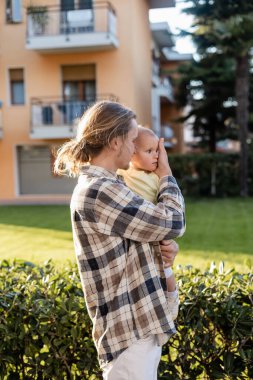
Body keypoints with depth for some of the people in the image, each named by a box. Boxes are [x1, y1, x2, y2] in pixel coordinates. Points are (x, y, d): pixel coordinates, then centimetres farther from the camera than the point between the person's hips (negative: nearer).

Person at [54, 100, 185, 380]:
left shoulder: (98, 186, 11)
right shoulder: (99, 192, -22)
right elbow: (172, 223, -18)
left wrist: (162, 248, -1)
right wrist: (165, 174, -3)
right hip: (130, 330, -10)